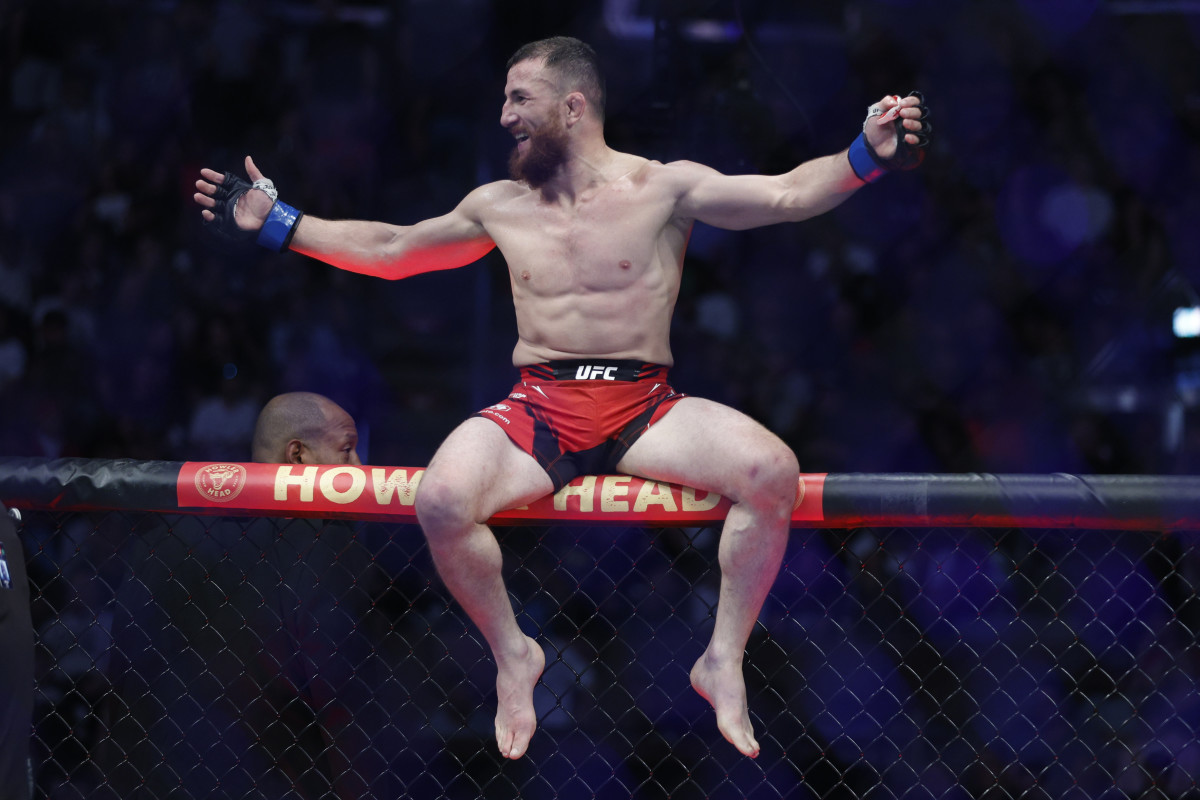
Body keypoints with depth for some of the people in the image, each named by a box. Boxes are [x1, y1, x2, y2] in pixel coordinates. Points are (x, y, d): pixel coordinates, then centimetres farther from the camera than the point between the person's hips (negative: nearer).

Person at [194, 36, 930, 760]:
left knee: (773, 469, -30)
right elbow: (387, 249, 27)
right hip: (538, 409, 2)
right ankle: (513, 655, -3)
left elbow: (787, 196, -6)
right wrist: (276, 224, 23)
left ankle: (725, 660, -12)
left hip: (646, 406, -2)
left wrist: (867, 156, -24)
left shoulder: (662, 188, 3)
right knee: (442, 499, -30)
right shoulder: (500, 207, 16)